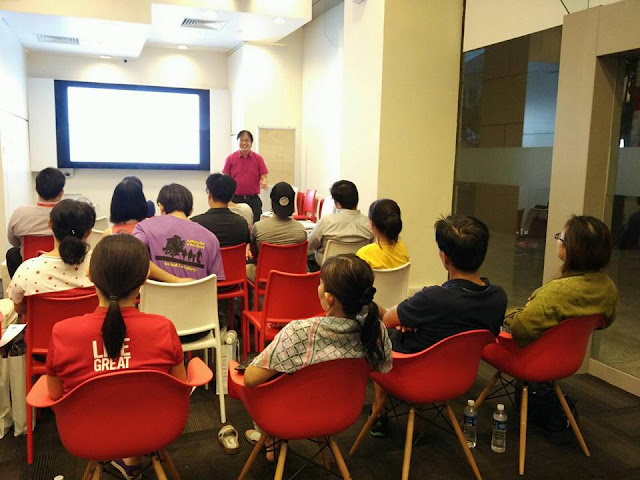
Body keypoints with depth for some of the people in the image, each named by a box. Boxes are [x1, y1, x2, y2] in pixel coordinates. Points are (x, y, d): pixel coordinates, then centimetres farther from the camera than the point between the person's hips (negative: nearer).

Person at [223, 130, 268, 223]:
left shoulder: (258, 158, 5)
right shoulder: (230, 158, 5)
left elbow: (263, 177, 6)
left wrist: (263, 182, -18)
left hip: (253, 200, 1)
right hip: (235, 199, 0)